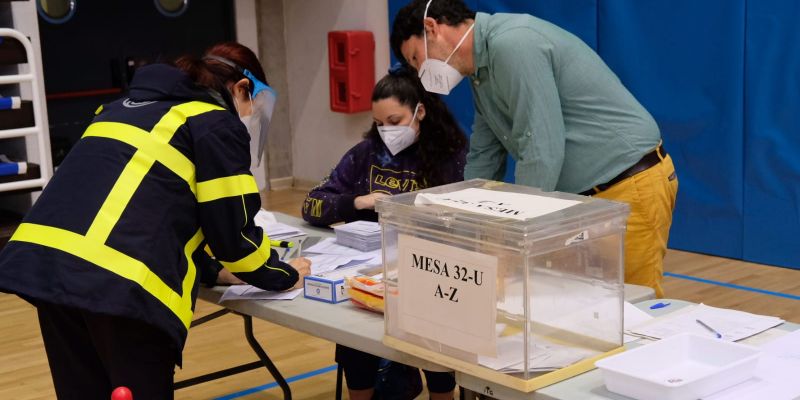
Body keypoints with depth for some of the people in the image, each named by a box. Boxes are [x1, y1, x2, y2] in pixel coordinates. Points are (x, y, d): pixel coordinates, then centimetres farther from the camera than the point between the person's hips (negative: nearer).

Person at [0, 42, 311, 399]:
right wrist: (281, 275, 23)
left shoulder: (126, 106, 30)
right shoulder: (218, 124, 7)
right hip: (122, 282, -7)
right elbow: (232, 228, 6)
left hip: (44, 260, 7)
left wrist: (208, 264, 42)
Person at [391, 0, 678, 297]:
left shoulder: (512, 44, -21)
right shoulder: (483, 72, 11)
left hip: (630, 189, -9)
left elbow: (542, 153, -24)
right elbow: (483, 160, 17)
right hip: (584, 194, 9)